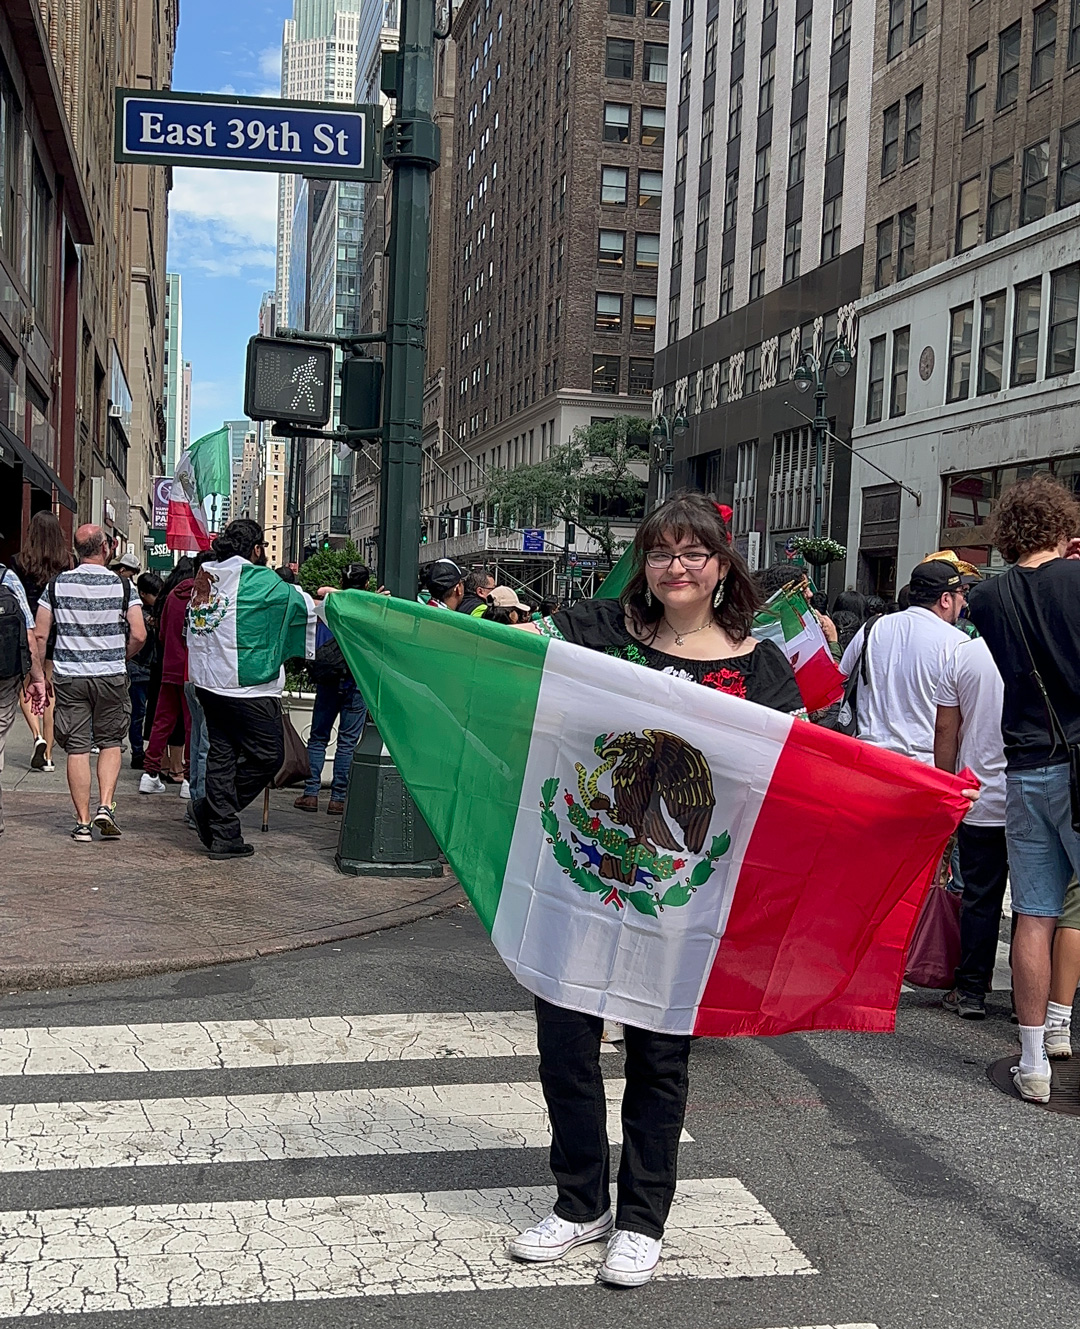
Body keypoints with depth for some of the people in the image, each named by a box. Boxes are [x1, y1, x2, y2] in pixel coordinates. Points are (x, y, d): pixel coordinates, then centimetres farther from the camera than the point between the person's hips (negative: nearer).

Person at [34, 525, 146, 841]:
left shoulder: (57, 584, -1)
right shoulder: (122, 586, -5)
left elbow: (40, 635, -1)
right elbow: (139, 636, -7)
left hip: (68, 676, 1)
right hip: (111, 677, -1)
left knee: (77, 748, 5)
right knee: (111, 743, 14)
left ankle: (83, 822, 7)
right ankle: (105, 807, 0)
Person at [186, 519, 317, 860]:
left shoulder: (205, 576, 11)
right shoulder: (259, 580, -9)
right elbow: (302, 604, 1)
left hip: (207, 683, 8)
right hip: (247, 686, -8)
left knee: (222, 754, 10)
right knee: (268, 755, 4)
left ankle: (223, 835, 11)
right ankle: (210, 809, 5)